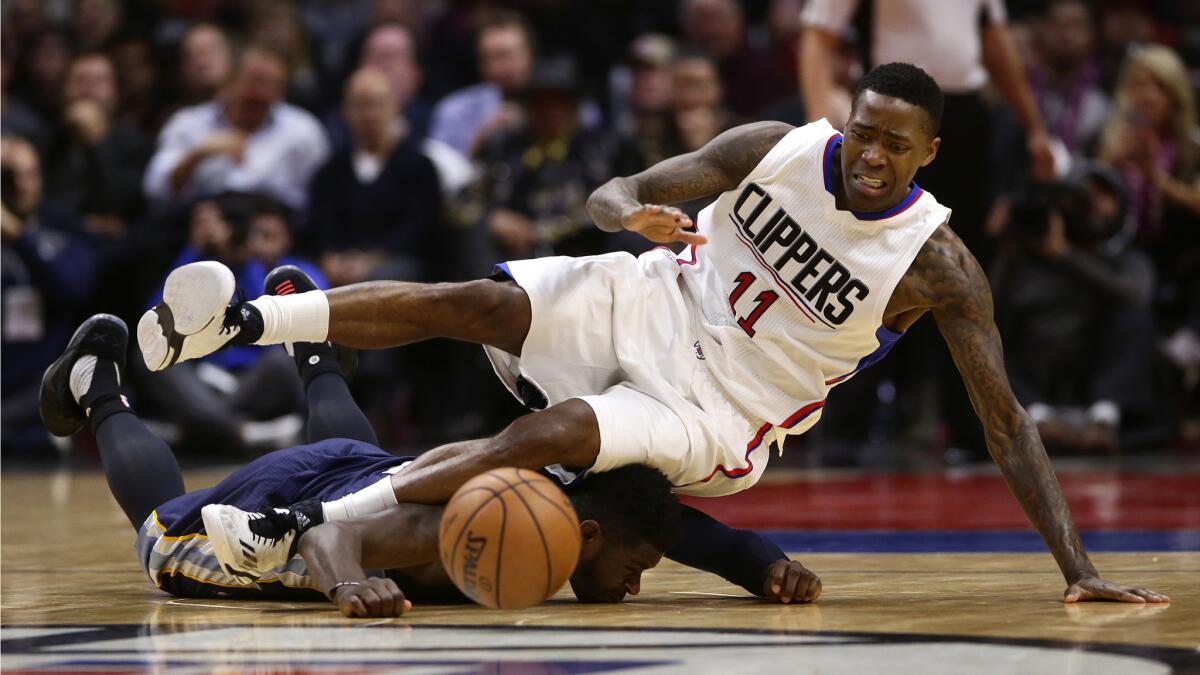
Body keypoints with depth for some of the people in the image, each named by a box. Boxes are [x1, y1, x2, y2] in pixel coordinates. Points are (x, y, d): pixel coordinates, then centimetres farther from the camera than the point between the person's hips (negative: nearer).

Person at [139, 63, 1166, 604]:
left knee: (543, 436, -30)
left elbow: (1008, 426, -14)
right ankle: (238, 324, -27)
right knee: (473, 304, -23)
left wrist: (1076, 567, -23)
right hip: (650, 303, 3)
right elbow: (614, 193, -2)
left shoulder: (939, 267, -15)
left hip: (723, 408, -3)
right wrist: (634, 212, -29)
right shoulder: (775, 148, -7)